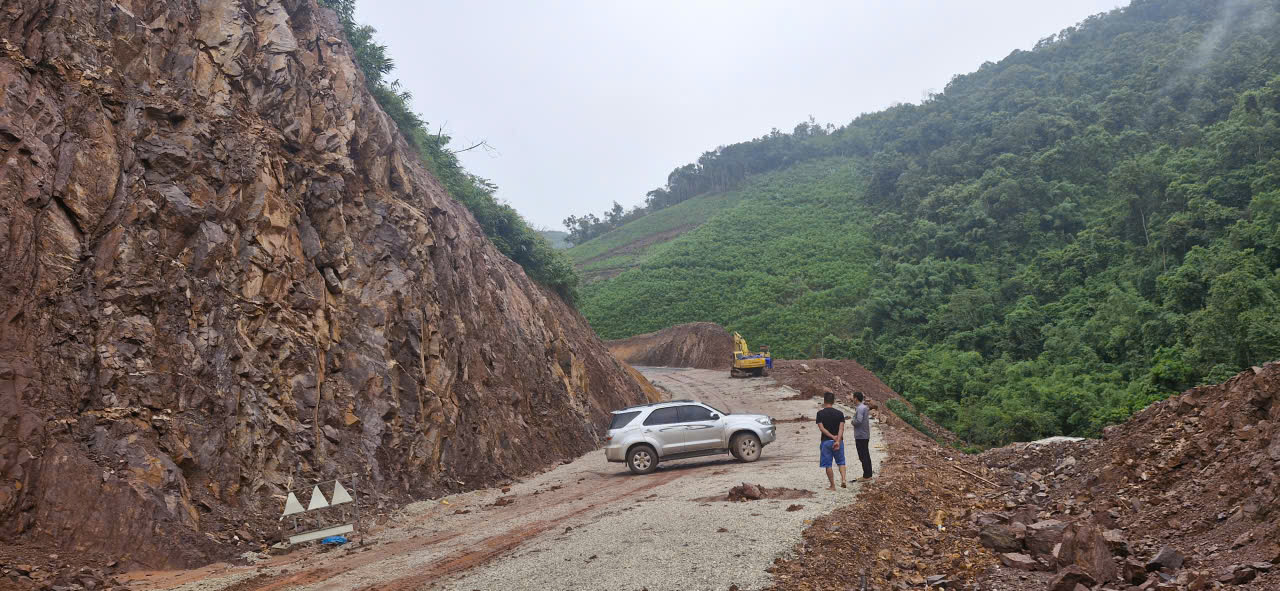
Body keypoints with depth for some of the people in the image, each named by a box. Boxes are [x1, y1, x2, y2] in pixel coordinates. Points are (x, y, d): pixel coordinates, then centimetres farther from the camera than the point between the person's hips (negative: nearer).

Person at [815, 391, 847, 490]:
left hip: (826, 441, -2)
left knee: (827, 464, 6)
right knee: (841, 462, 15)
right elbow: (841, 429, -8)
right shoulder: (839, 413, 2)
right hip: (838, 441, 2)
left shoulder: (820, 413, -4)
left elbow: (821, 428, -12)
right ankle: (843, 480, -4)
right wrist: (837, 441, -15)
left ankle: (832, 486, 7)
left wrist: (832, 437, -12)